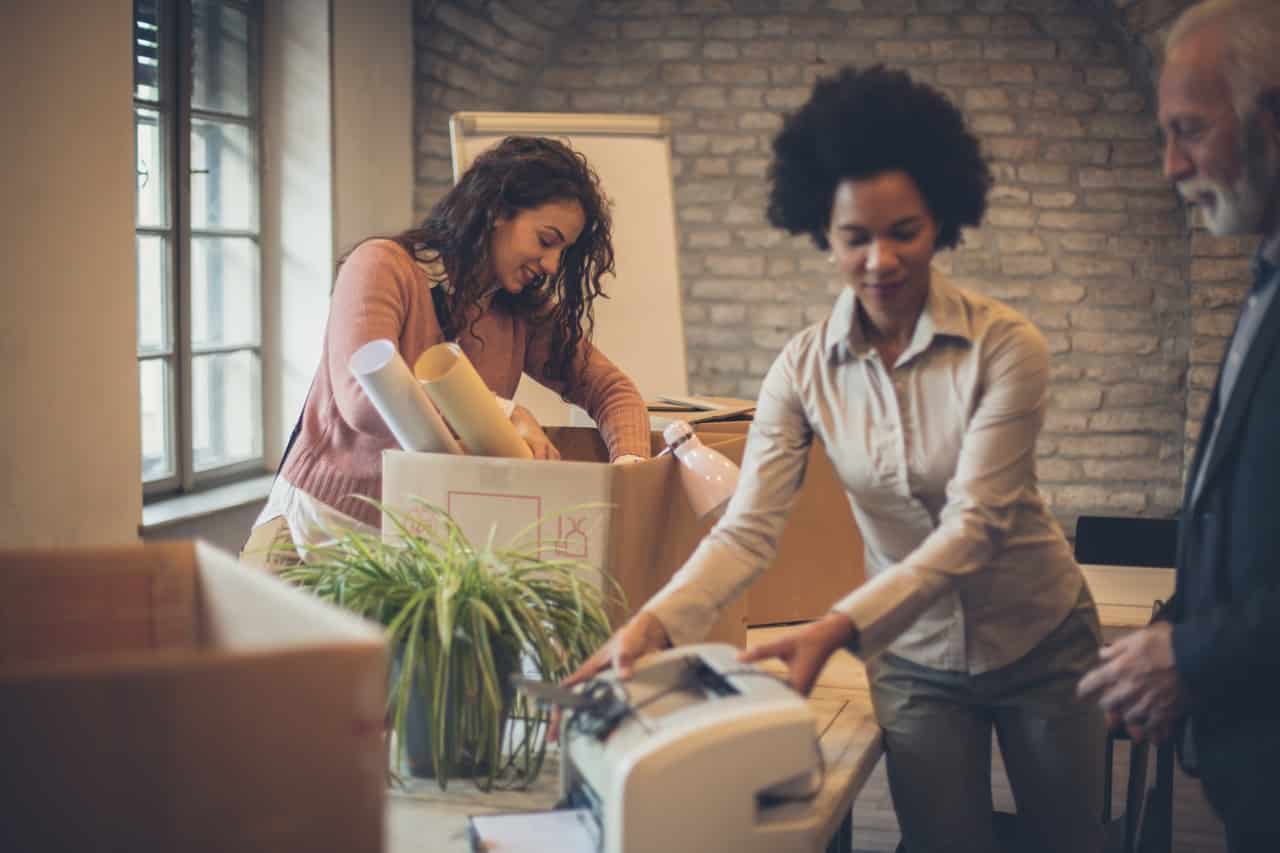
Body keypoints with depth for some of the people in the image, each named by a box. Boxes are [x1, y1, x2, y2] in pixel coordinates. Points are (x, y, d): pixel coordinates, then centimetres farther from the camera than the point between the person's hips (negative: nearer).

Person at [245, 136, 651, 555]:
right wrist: (505, 416, -26)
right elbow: (364, 398, -25)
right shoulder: (384, 265, -11)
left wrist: (631, 460, -16)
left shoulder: (524, 311, 5)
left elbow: (611, 388, 6)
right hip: (326, 520, -4)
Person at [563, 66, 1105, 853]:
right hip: (915, 659, 1)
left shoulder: (1005, 347, -20)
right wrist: (654, 622, -35)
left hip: (1040, 643, -1)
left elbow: (973, 525, -26)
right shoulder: (804, 370, -12)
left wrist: (837, 629, -39)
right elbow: (748, 529, -17)